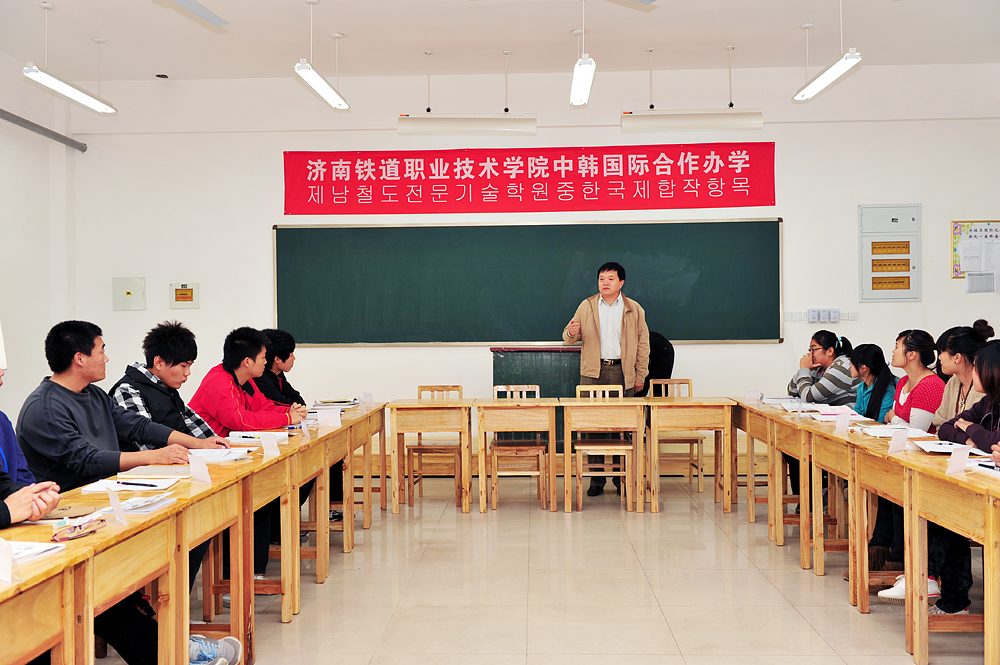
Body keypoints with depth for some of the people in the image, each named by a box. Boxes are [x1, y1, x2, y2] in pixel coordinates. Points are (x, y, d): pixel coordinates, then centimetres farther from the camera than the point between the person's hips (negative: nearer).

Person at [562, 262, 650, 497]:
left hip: (622, 372, 0)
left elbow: (643, 343, 9)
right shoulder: (586, 306, 9)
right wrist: (571, 333, -15)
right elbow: (570, 337, 10)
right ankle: (596, 479, 5)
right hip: (593, 372, 0)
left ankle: (622, 478, 10)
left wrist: (640, 375, 4)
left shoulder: (634, 309, 8)